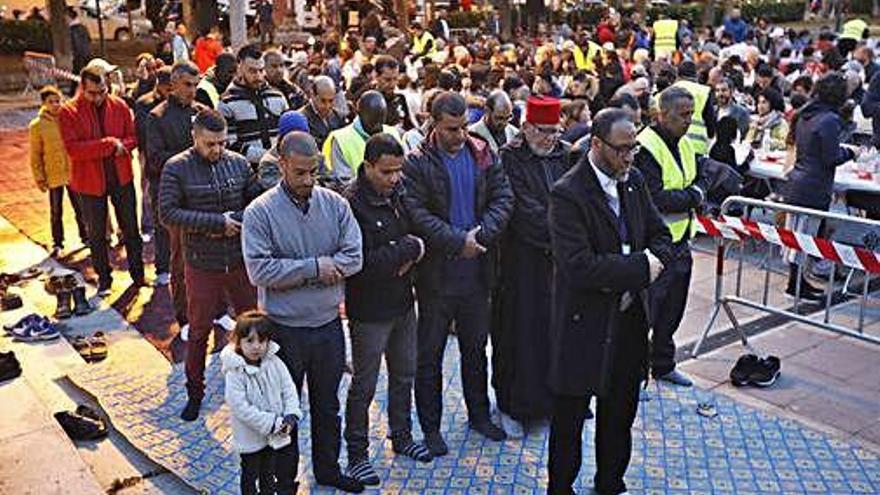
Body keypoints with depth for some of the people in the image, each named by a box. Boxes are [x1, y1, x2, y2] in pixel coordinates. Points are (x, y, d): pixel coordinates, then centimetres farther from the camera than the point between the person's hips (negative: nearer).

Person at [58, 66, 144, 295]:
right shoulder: (68, 112, -11)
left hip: (121, 177, 2)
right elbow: (72, 149, -21)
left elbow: (133, 137, 1)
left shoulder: (119, 105, -3)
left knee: (130, 228, 13)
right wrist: (109, 144, -24)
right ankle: (104, 278, 26)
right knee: (96, 234, 11)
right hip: (90, 181, -2)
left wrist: (121, 146, -21)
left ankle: (138, 273, 29)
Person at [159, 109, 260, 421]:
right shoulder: (176, 168, -7)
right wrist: (216, 222, -20)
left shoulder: (238, 163, 2)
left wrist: (234, 220, -15)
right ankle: (195, 393, 29)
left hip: (240, 261, 3)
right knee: (199, 331, 11)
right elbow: (168, 213, -14)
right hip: (201, 265, -3)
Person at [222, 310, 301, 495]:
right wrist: (272, 424, -24)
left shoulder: (274, 363, -7)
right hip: (251, 438, -4)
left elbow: (289, 389, -1)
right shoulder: (235, 373, -22)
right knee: (252, 476, 15)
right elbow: (241, 408, -24)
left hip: (279, 433, 5)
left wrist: (291, 416, -16)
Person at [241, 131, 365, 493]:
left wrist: (294, 272, -17)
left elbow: (353, 258, -10)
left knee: (327, 405, 20)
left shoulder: (335, 204, -3)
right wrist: (314, 267, -21)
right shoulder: (260, 212, -12)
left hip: (328, 324, 3)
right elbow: (260, 271, -20)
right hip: (284, 328, -3)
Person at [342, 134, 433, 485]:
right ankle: (357, 454, 25)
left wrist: (410, 254, -12)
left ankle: (401, 437, 41)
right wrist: (409, 248, -18)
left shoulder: (399, 191, 1)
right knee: (364, 385, 8)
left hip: (403, 302, 7)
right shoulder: (352, 203, -22)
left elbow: (421, 230, 10)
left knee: (405, 375, 21)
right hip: (369, 309, -7)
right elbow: (364, 262, -27)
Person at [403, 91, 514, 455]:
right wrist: (458, 241, -21)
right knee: (430, 353, 7)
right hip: (436, 271, -4)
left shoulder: (483, 154, 4)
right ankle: (430, 426, 20)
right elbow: (416, 214, -17)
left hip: (477, 270, 4)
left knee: (476, 346, 18)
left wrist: (482, 233, -16)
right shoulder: (417, 163, -9)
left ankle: (479, 414, 36)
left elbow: (503, 197, -1)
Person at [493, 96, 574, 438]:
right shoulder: (510, 159, -9)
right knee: (520, 329, 4)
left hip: (559, 259, 5)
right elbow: (524, 209, -17)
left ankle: (552, 398, 29)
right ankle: (512, 406, 17)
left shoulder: (564, 156, 8)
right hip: (522, 260, -5)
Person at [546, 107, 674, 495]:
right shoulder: (567, 194, -18)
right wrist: (639, 269, -21)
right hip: (584, 323, -7)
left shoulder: (634, 181, 5)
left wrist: (651, 259, -12)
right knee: (569, 416, 9)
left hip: (630, 318, 7)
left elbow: (661, 237, 10)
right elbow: (578, 266, -26)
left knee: (619, 413, 21)